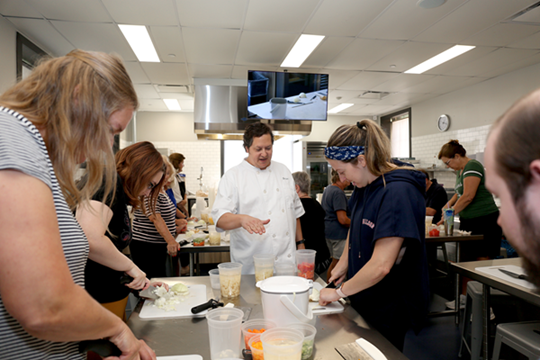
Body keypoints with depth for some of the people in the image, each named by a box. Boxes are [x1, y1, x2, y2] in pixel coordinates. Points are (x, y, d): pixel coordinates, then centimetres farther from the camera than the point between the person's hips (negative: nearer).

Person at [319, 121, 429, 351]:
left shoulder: (398, 193, -27)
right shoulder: (365, 185, 2)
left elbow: (381, 266, -30)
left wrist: (340, 292, -16)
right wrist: (343, 265, 5)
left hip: (389, 310, -8)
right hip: (364, 300, 8)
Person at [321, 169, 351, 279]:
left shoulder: (327, 189, 14)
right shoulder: (338, 193, -18)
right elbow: (342, 219, -24)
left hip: (329, 232, 10)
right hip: (339, 233, -10)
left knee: (335, 262, 18)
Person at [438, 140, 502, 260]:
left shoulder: (472, 166, -14)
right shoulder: (461, 170, 15)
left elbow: (468, 196, -22)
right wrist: (449, 204, 9)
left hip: (484, 220, -9)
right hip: (468, 221, 9)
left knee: (482, 259, -7)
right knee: (466, 260, 6)